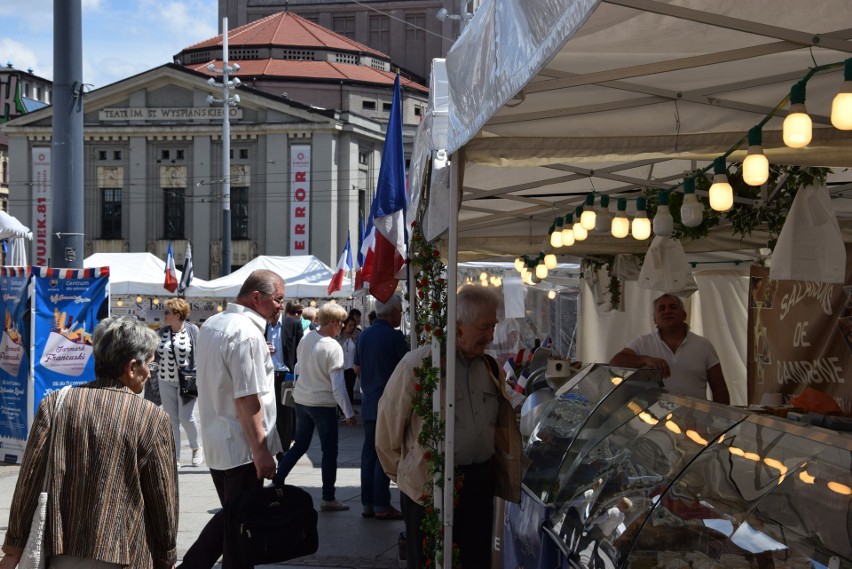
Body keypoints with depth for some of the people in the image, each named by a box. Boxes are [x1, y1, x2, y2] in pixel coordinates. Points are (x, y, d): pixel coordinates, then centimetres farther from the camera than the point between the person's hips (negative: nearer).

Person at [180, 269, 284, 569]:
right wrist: (262, 451, -22)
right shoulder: (247, 333, -19)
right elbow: (247, 398, -24)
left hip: (214, 442, 9)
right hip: (242, 446, -9)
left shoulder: (211, 325, 10)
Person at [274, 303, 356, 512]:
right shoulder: (333, 348, -19)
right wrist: (349, 413, -12)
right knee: (330, 451, 5)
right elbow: (338, 386, -18)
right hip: (323, 404, -7)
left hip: (301, 400, 7)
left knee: (299, 445, 19)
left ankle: (276, 482, 16)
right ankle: (328, 498, 10)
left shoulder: (306, 338, 0)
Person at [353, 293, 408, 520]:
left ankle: (367, 503, 15)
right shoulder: (394, 336, -13)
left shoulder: (364, 335, 8)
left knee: (369, 452, 11)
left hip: (368, 402, 7)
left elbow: (357, 368, 17)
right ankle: (382, 506, 0)